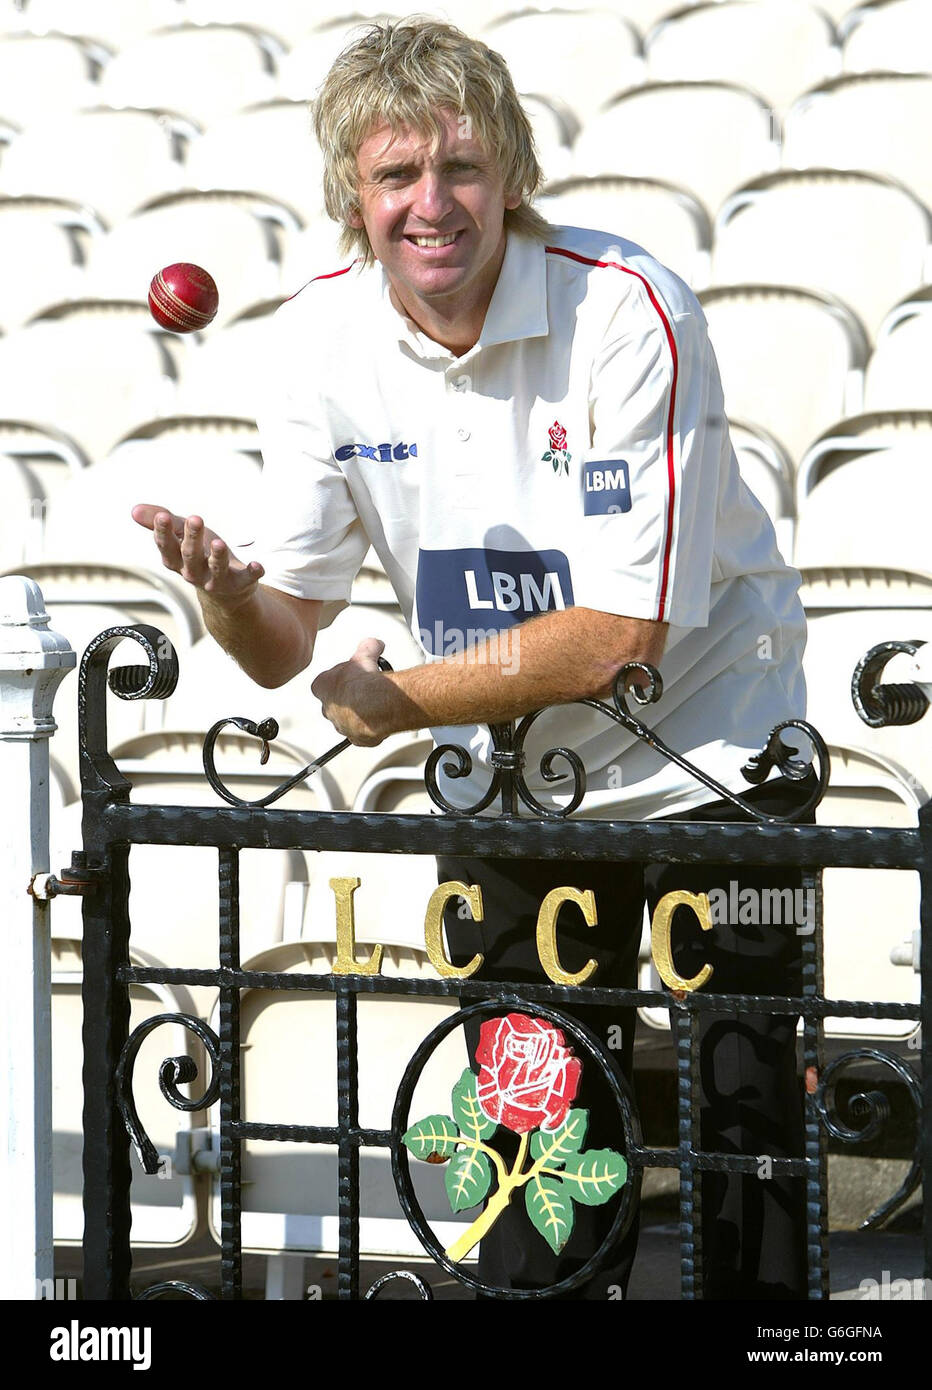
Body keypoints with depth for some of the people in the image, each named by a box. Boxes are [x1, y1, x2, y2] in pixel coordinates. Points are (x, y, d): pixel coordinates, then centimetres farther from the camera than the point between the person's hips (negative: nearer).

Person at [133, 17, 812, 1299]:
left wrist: (397, 701, -17)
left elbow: (619, 635, -25)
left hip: (704, 757, -4)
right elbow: (284, 645, -5)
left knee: (741, 1130, -2)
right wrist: (227, 592, -28)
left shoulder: (631, 315, -23)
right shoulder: (321, 339, -9)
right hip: (508, 787, 4)